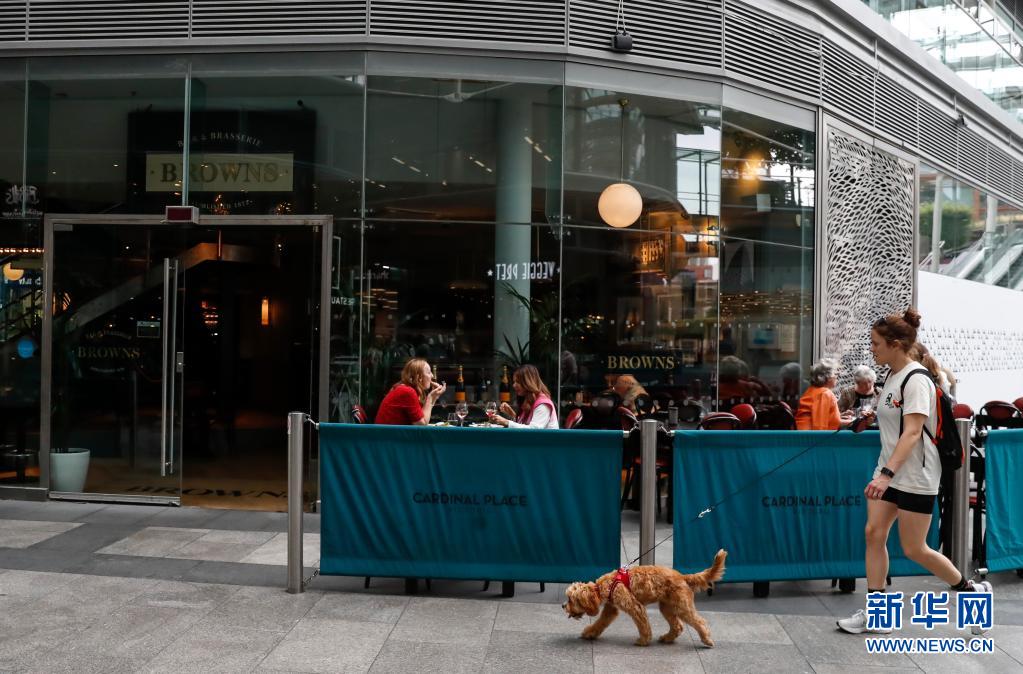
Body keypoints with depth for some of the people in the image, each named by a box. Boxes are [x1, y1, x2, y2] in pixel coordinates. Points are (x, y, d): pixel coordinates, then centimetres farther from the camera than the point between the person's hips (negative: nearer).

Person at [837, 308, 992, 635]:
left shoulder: (916, 379, -17)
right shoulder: (893, 377, 9)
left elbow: (912, 433, -26)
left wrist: (887, 474, -34)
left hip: (915, 476, -8)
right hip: (889, 472, 8)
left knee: (914, 549, 1)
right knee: (874, 533, 1)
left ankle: (972, 590, 24)